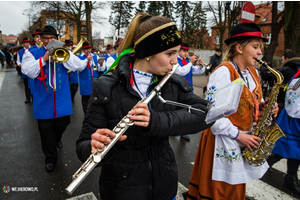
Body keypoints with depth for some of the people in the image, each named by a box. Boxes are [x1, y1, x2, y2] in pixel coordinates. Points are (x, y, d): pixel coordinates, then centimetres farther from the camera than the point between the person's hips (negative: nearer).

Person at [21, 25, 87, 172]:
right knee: (46, 131, 6)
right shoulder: (32, 53, 3)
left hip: (62, 100, 2)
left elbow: (80, 66, -9)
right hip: (43, 102, -1)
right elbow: (28, 71, -12)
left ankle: (57, 138, 52)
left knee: (63, 124, 16)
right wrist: (44, 58, -20)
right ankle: (50, 158, 25)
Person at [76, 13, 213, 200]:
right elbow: (84, 144, -14)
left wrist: (157, 120, -33)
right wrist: (94, 147, -38)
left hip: (165, 182, 4)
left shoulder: (174, 83, -5)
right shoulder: (106, 88, -17)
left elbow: (205, 113, -18)